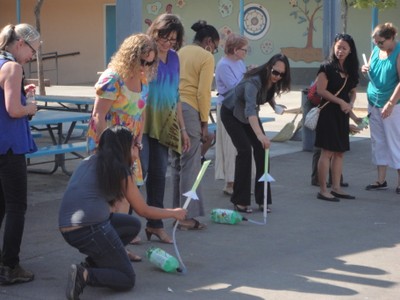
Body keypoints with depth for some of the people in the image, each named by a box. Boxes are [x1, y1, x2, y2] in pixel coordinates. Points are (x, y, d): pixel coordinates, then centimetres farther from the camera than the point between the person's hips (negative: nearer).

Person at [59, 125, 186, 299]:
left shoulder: (89, 162, 16)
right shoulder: (119, 170, -4)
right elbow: (143, 210, 3)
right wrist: (174, 213, 18)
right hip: (90, 229, -8)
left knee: (133, 225, 26)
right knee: (127, 280, 8)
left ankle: (92, 263, 13)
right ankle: (85, 275, -16)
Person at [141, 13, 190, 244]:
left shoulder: (174, 58, 12)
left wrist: (182, 128, 18)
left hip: (164, 124, 6)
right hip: (142, 122, -6)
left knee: (159, 174, 7)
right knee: (139, 170, -12)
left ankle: (155, 224, 15)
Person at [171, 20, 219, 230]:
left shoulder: (180, 52, 18)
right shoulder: (206, 57, -2)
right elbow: (203, 92, -9)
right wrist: (204, 123, -4)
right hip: (189, 109, -7)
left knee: (176, 163, 15)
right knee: (190, 165, -2)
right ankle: (188, 217, -1)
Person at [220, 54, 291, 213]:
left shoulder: (273, 82, -15)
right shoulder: (253, 82, -39)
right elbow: (250, 109, -55)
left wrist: (274, 104, -11)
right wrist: (260, 134, -67)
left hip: (248, 115, 7)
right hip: (231, 113, -7)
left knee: (261, 150, -4)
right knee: (245, 150, -18)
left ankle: (263, 199, 1)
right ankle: (240, 201, -7)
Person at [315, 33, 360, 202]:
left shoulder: (350, 69, 11)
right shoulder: (327, 67, -8)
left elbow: (352, 91, 17)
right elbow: (321, 90, -13)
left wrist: (350, 104, -3)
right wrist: (340, 102, -15)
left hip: (342, 114, 7)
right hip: (329, 112, -7)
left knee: (340, 152, 9)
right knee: (327, 152, -7)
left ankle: (336, 188, 16)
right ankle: (322, 190, -4)